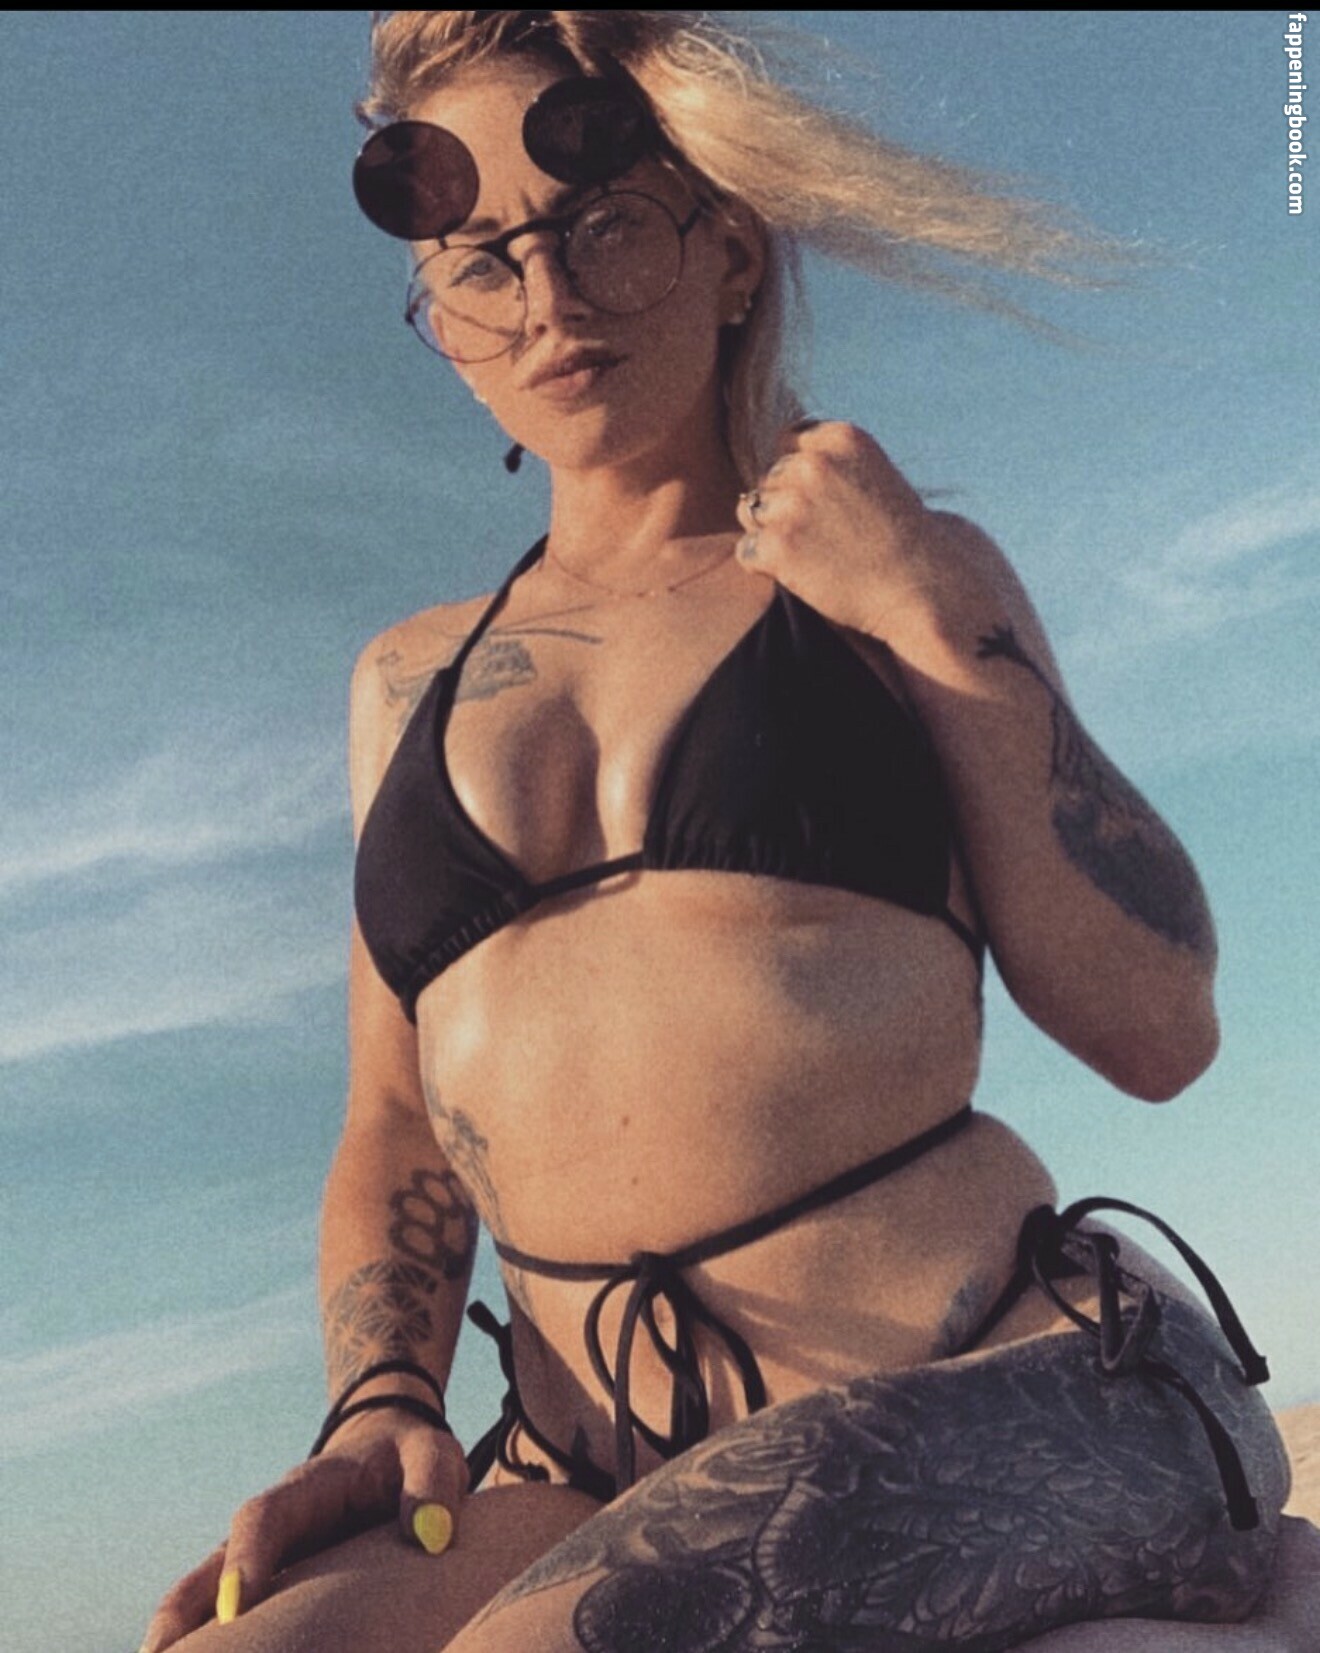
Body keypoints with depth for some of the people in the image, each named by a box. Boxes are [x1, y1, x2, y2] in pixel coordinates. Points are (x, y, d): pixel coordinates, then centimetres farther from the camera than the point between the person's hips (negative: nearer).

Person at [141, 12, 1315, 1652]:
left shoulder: (909, 576, 9)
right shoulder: (413, 676, 16)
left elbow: (1158, 1025, 1)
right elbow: (394, 1132, 17)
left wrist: (935, 620, -4)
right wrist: (382, 1402, -2)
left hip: (1004, 1397, -2)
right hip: (597, 1479, 3)